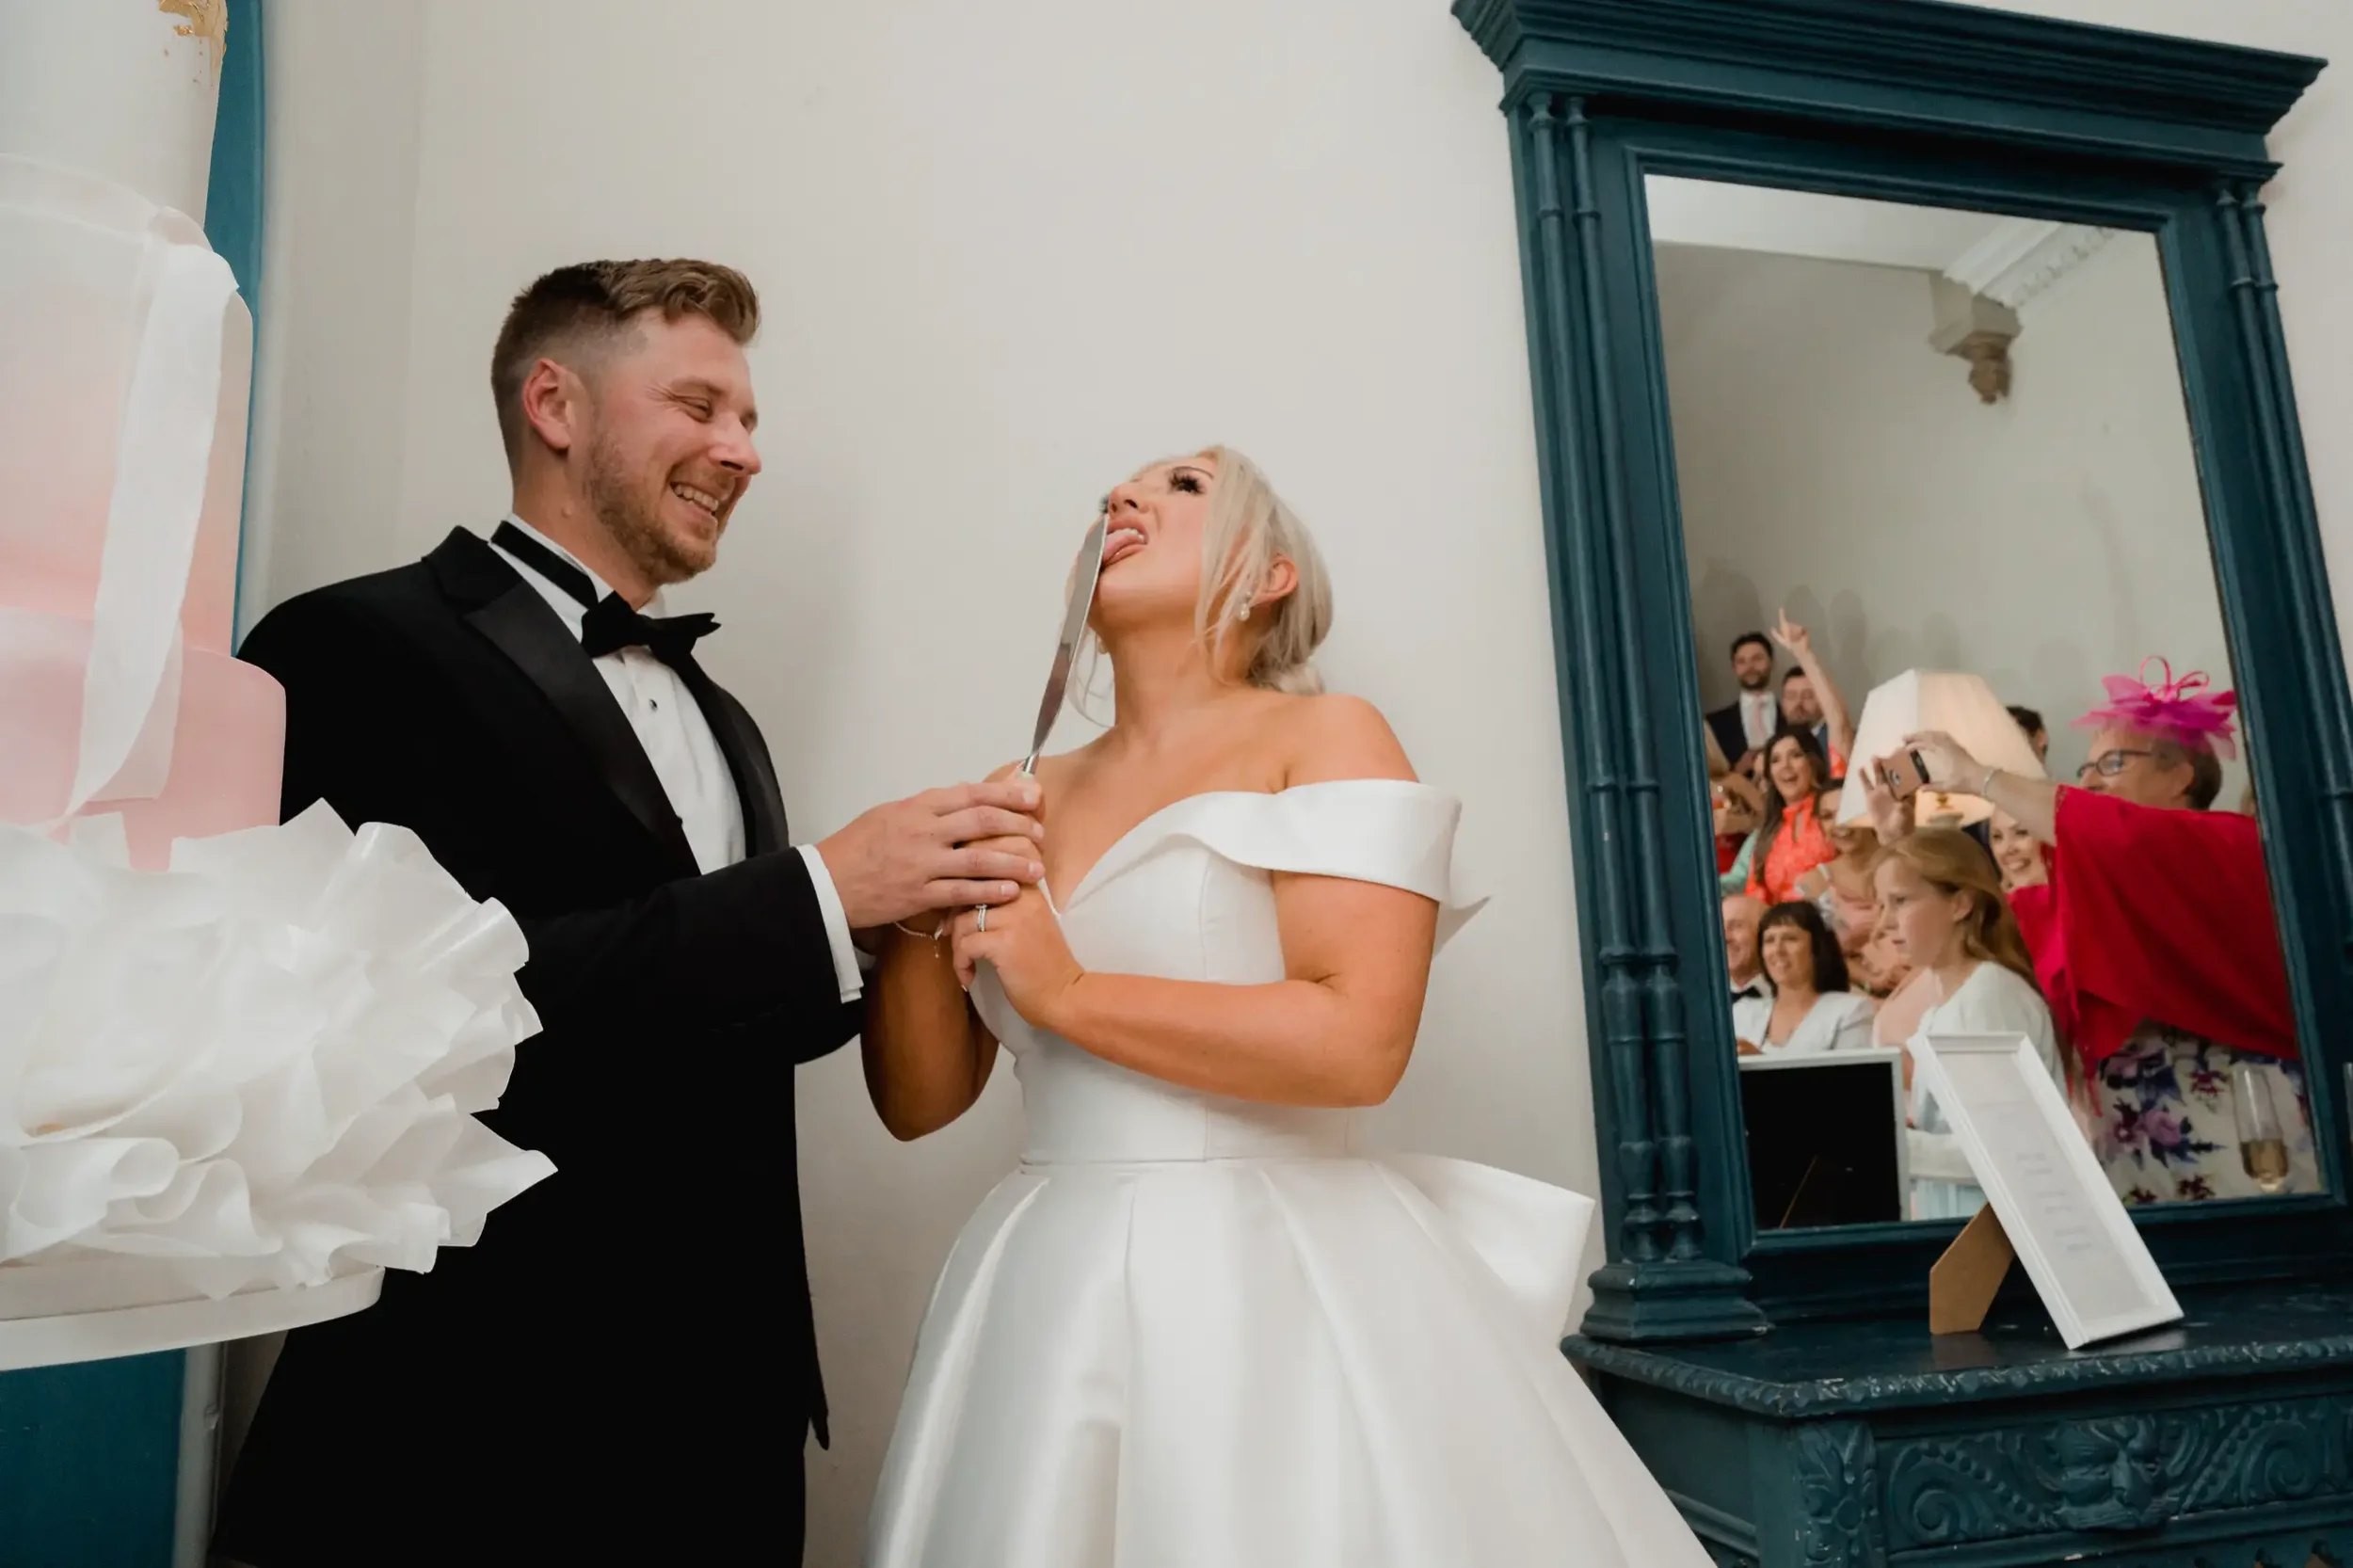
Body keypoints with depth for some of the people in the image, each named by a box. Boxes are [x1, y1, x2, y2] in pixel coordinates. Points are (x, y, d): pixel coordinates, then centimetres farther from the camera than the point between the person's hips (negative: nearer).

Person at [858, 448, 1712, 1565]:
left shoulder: (1325, 739, -4)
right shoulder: (1031, 801, 9)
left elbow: (1358, 1043, -18)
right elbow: (918, 1102, 10)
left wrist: (1064, 993, -14)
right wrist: (917, 918, -8)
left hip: (1270, 1286, -4)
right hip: (1057, 1295, 5)